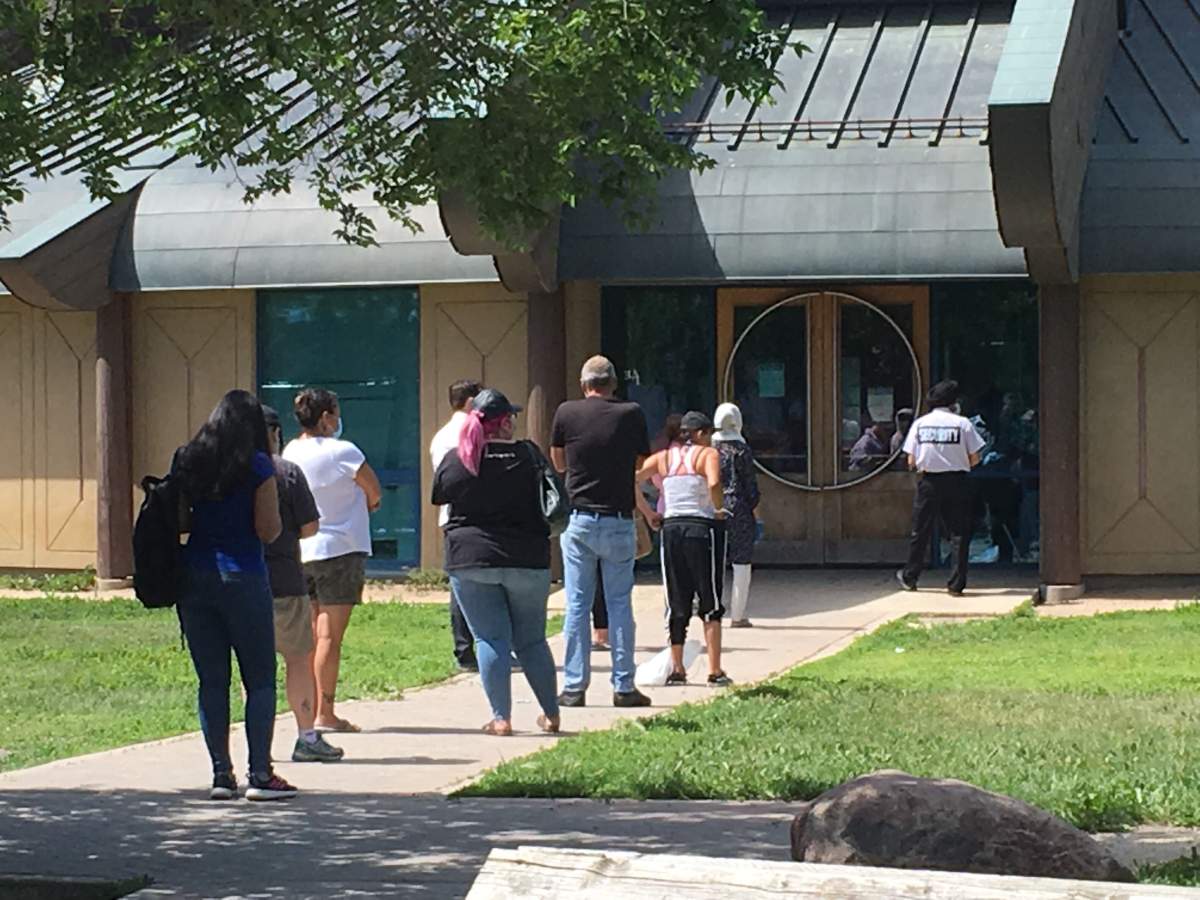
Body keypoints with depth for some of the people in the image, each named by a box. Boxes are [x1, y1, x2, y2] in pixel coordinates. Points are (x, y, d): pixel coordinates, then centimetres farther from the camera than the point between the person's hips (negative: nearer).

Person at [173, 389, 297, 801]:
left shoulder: (186, 462, 6)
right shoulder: (257, 466, -7)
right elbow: (269, 530, -10)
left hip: (193, 577, 5)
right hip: (242, 578, -5)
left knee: (211, 679, 9)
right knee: (260, 678, 3)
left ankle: (221, 774, 9)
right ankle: (260, 774, -1)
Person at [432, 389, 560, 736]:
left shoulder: (454, 461, -3)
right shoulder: (526, 455, -5)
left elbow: (439, 498, 10)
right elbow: (550, 503, 2)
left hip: (471, 560, 0)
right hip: (527, 561, 1)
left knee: (491, 639, 3)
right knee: (531, 640, 12)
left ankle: (501, 717, -2)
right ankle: (551, 714, 15)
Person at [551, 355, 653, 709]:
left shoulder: (566, 413, -1)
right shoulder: (630, 414, -3)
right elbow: (641, 463, 10)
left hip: (578, 519, 0)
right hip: (618, 520, 0)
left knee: (577, 603, 5)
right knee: (619, 603, 6)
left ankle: (574, 686, 4)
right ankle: (623, 686, 6)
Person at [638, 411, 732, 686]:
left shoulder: (663, 457, 11)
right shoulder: (708, 454, -2)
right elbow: (714, 484, -22)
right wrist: (719, 509, -7)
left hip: (671, 529, 4)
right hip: (703, 528, -4)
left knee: (677, 603, 12)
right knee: (710, 603, 3)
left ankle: (676, 668, 12)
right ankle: (715, 671, 0)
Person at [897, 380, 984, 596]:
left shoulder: (920, 424, 0)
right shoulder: (963, 424, -6)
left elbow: (911, 461, -2)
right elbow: (974, 459, -5)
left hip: (928, 482, 2)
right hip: (956, 481, -2)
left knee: (921, 531, 13)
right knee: (959, 532, 3)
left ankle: (909, 578, 25)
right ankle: (957, 584, -1)